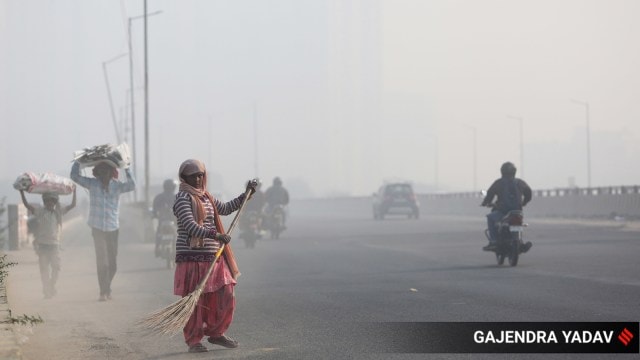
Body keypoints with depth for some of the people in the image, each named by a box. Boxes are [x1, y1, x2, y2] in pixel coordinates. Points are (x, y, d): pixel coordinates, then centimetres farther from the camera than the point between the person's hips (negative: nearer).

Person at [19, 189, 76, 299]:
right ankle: (46, 291, 5)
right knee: (44, 268, 0)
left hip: (54, 244, 2)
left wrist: (74, 192, 6)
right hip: (42, 244, -1)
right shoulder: (39, 212, 3)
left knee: (56, 266, -7)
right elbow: (26, 204, -5)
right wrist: (22, 192, -13)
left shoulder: (59, 212, 11)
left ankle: (52, 286, 12)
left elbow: (72, 205, 11)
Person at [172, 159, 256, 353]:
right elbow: (191, 226, -22)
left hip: (214, 257, 8)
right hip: (193, 257, -8)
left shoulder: (207, 197, 17)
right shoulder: (183, 198, -9)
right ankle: (193, 341, 8)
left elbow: (225, 208, 35)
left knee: (226, 297, 5)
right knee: (195, 301, -3)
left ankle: (215, 333, 22)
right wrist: (215, 234, -32)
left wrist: (246, 195, 29)